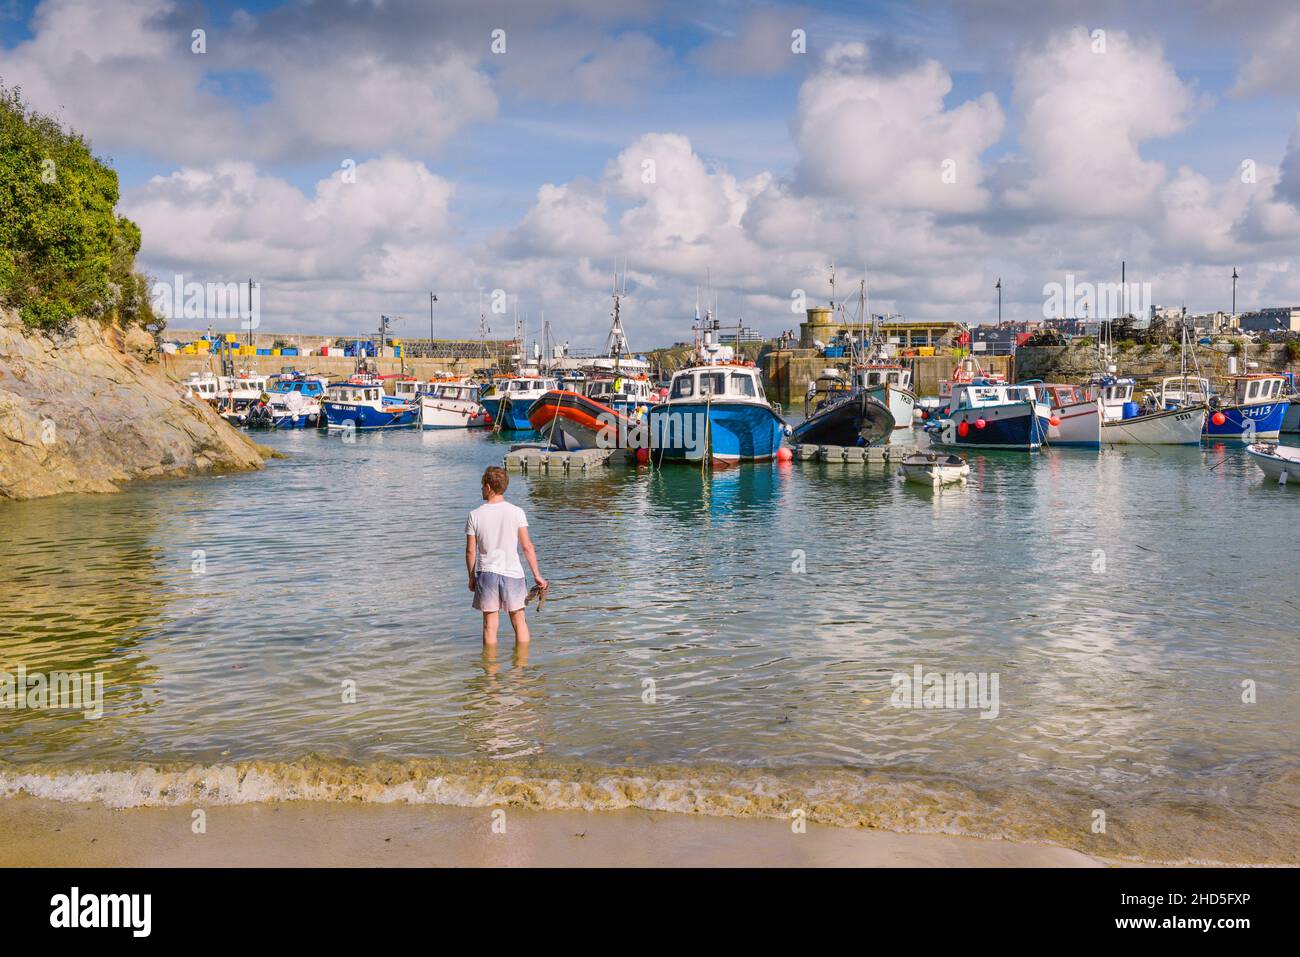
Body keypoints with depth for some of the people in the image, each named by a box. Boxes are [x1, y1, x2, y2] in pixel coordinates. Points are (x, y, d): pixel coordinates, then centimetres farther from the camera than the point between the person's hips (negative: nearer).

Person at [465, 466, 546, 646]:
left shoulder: (475, 515, -4)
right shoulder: (516, 512, -6)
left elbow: (470, 550, -1)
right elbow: (527, 547, -6)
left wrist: (471, 577, 11)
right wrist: (537, 575, 0)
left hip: (486, 573, 0)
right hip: (512, 572, 0)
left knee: (490, 625, 8)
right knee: (519, 622, 12)